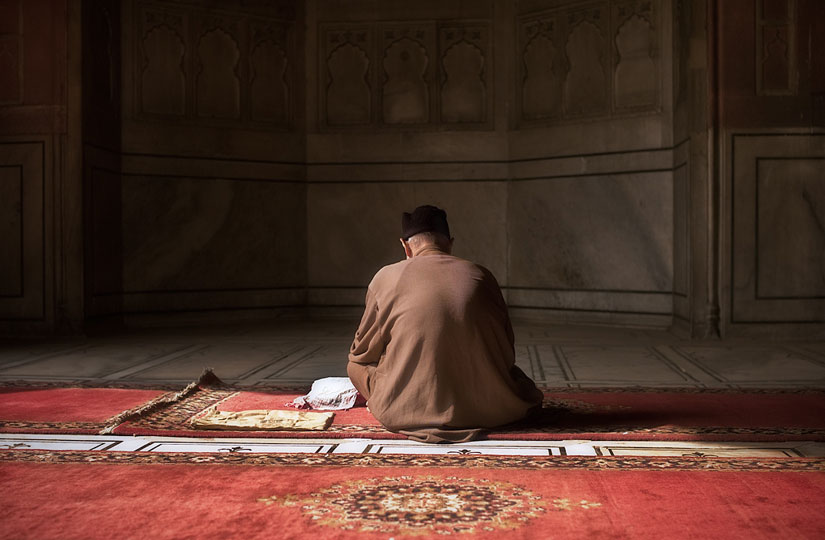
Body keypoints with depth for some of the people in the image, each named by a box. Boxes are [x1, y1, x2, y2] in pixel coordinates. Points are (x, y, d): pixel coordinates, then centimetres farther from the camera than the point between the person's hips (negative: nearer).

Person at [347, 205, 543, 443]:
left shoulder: (386, 277, -2)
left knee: (355, 363, 23)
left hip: (404, 411, -4)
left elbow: (363, 350, 8)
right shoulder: (481, 276, 2)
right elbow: (506, 353, 9)